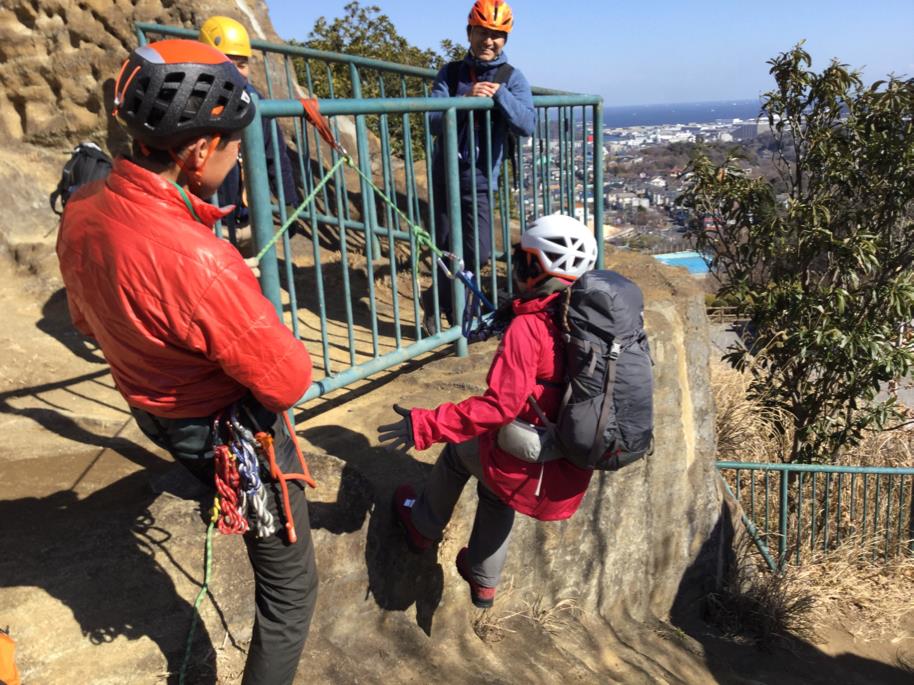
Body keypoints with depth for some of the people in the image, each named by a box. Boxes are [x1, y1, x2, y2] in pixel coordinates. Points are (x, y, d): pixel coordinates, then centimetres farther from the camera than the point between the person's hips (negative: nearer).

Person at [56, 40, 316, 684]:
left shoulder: (80, 210, -11)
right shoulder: (198, 259, -38)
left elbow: (86, 319, 8)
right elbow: (287, 383, -28)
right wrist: (278, 336, -5)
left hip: (151, 409, 8)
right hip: (231, 432, -8)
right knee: (289, 589, 11)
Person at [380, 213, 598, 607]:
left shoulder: (528, 327, -20)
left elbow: (501, 405, -26)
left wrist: (425, 426, -20)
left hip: (525, 470, -6)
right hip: (572, 479, 6)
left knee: (460, 449, 24)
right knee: (495, 492, 34)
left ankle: (424, 527, 45)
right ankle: (484, 582, 49)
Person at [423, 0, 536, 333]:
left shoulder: (511, 77, 2)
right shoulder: (450, 73, 5)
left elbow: (527, 125, -12)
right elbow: (434, 123, -7)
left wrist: (498, 92, -22)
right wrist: (466, 99, -21)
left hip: (480, 180, 0)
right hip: (444, 176, 0)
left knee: (478, 254, -6)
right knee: (447, 252, 3)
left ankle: (437, 301, 19)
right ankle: (439, 303, 28)